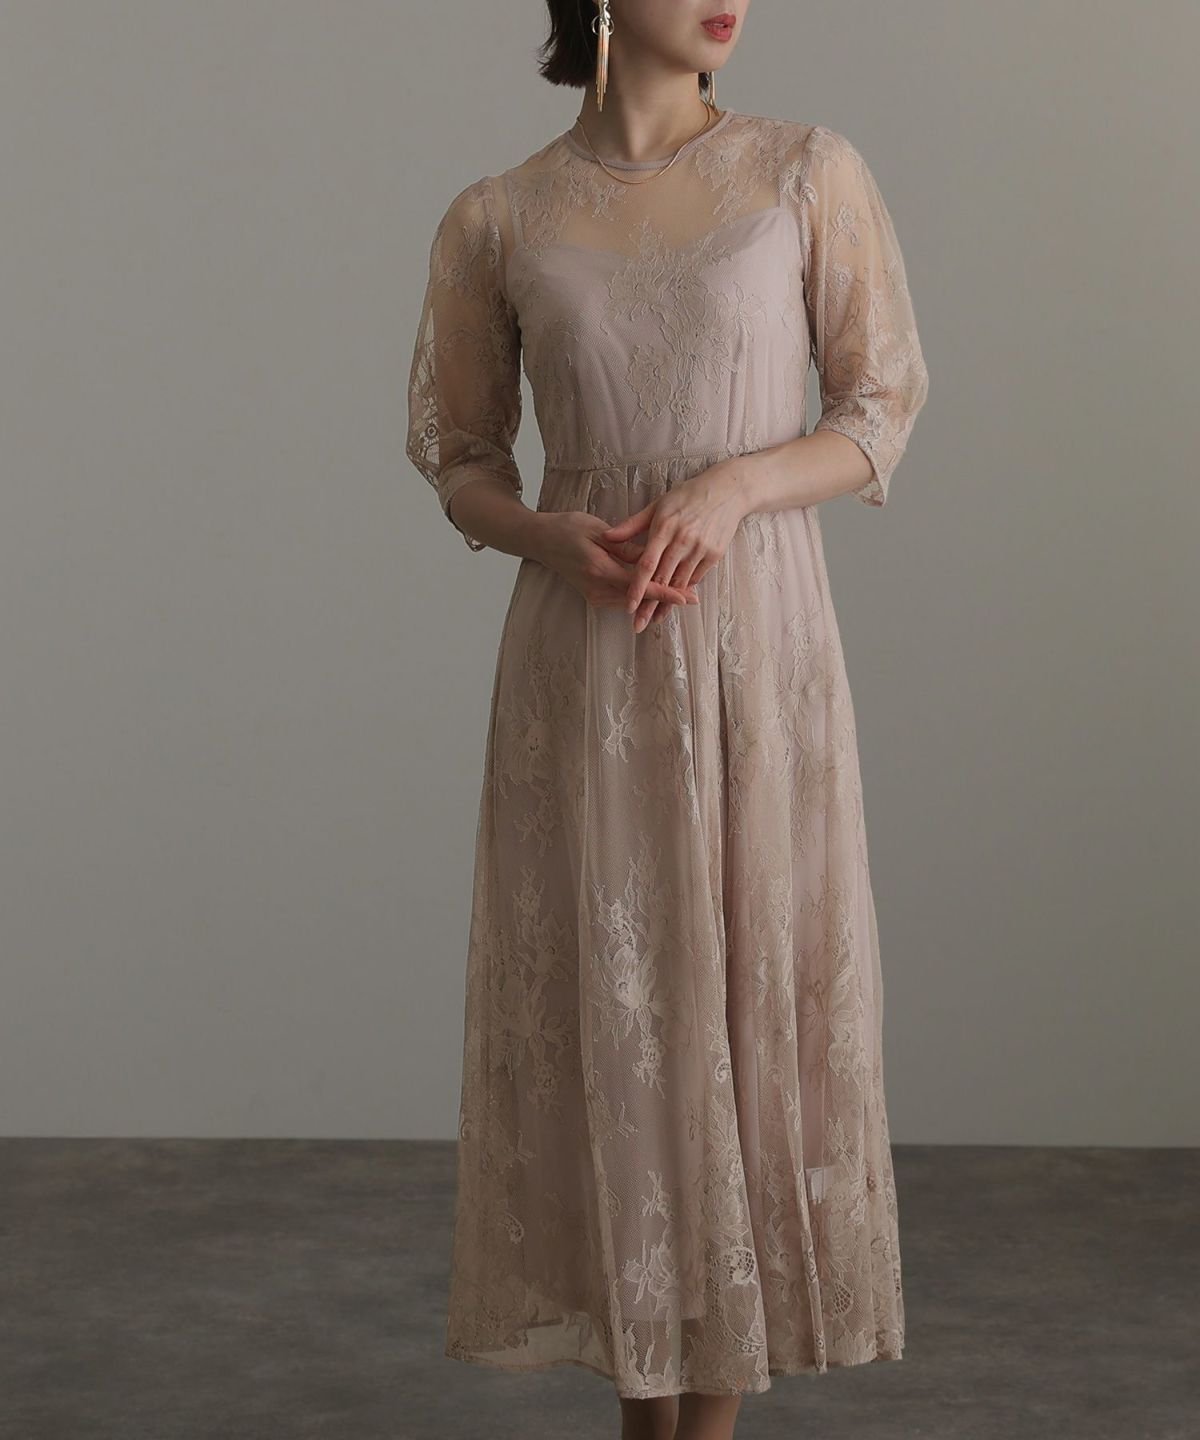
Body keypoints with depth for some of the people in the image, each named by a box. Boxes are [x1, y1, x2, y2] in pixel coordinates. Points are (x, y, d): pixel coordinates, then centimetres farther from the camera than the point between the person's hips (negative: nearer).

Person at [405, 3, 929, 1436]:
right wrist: (548, 536, -11)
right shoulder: (495, 222, 3)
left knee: (750, 995, 2)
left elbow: (882, 411, 3)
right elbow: (459, 456, 11)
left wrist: (732, 484, -15)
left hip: (759, 645, 0)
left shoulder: (811, 172, 1)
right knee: (604, 1010, 4)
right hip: (583, 663, 1)